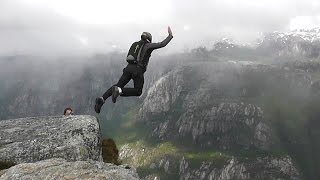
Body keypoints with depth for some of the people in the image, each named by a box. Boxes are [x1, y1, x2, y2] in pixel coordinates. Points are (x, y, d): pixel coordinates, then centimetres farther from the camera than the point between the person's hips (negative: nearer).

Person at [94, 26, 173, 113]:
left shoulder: (135, 44, 21)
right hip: (138, 70, -5)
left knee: (118, 85, 4)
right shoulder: (149, 45, 7)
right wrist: (170, 35, 21)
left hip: (129, 67, 5)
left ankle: (102, 99, -17)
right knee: (138, 91, 5)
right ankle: (119, 91, -20)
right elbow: (162, 44, 9)